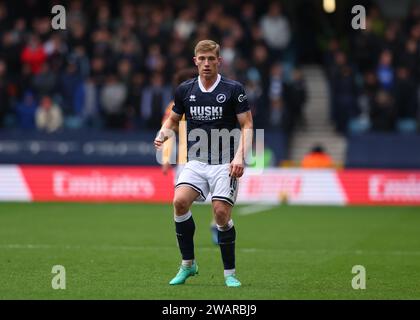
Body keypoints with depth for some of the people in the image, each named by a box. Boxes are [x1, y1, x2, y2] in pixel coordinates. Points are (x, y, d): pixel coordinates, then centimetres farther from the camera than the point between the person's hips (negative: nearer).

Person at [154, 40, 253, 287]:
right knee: (180, 201, -20)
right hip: (196, 162, 3)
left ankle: (230, 272, 4)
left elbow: (247, 126, -3)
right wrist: (164, 134, -2)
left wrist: (240, 156, -17)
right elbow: (174, 120, 20)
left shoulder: (233, 89, -4)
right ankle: (188, 264, -4)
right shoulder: (185, 90, 6)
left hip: (225, 163, -3)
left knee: (222, 212, -14)